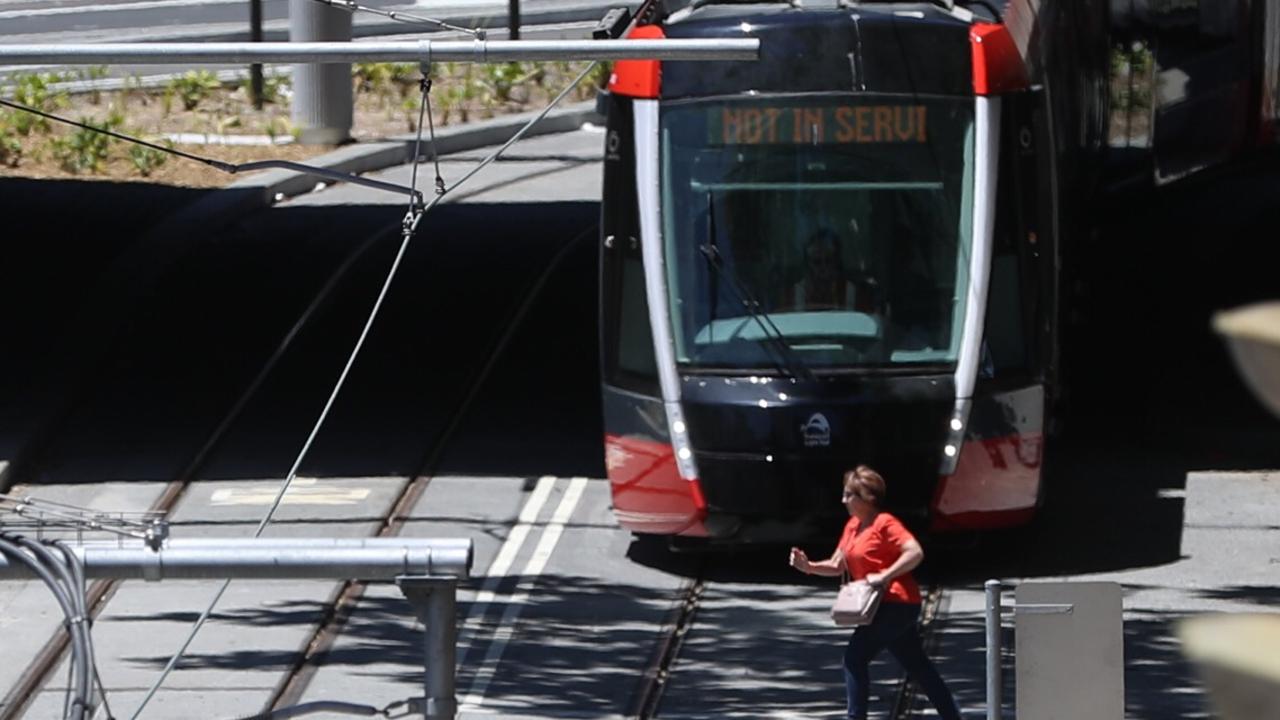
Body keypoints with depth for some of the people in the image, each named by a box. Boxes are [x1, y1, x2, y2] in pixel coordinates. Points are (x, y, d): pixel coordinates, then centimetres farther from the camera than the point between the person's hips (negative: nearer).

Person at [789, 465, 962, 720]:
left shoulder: (885, 523, -13)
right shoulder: (853, 526, 14)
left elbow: (915, 553, -21)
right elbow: (837, 566, 15)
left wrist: (885, 576, -25)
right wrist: (808, 566, -1)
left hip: (896, 603, -10)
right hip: (882, 606, 10)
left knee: (855, 658, -12)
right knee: (918, 666, 13)